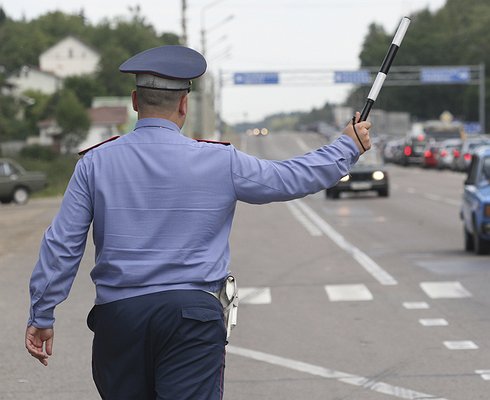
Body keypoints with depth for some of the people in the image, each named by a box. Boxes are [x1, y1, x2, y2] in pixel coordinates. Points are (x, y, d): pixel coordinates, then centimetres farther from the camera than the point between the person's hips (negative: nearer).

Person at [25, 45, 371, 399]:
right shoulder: (219, 162, -2)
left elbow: (61, 246, 2)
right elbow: (294, 179, 8)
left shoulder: (95, 163, 1)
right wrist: (348, 147, 25)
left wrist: (42, 315, 11)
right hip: (192, 312, -2)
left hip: (117, 315, 2)